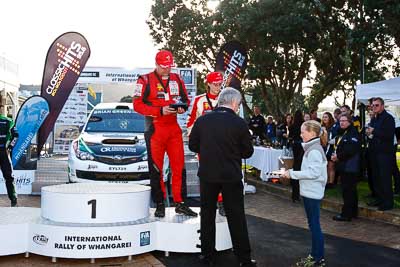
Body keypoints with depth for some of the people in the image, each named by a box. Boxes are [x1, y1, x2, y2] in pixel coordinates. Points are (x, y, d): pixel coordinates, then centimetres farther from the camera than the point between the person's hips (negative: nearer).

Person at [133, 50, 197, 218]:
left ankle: (180, 203, 12)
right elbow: (138, 104, -8)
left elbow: (186, 99, 20)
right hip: (155, 129, -4)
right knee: (156, 169, 3)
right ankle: (159, 205, 13)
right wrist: (160, 111, -17)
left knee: (179, 166, 4)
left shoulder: (177, 80, 13)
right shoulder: (145, 80, -2)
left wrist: (182, 108, -5)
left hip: (174, 128, 4)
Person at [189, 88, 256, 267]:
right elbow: (248, 152, -3)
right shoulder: (239, 123, -11)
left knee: (207, 215, 15)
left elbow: (193, 145, 4)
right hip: (231, 176, -2)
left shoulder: (202, 120, -5)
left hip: (207, 175, 2)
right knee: (236, 218, 8)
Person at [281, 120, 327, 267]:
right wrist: (293, 173, 7)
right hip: (309, 191, 10)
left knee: (314, 225, -2)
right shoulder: (311, 148, 12)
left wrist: (292, 174, -20)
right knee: (313, 224, 15)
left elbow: (313, 172, -24)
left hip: (312, 193, -10)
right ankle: (315, 254, 25)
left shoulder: (314, 150, -18)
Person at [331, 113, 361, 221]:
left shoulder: (353, 133, -14)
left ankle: (346, 214, -1)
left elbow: (351, 150, -23)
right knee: (350, 190, 16)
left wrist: (339, 156, -14)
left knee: (348, 190, -6)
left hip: (349, 167, -10)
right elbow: (337, 147, 21)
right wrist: (334, 155, 2)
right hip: (343, 166, 10)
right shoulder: (341, 133, 16)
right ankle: (353, 212, 25)